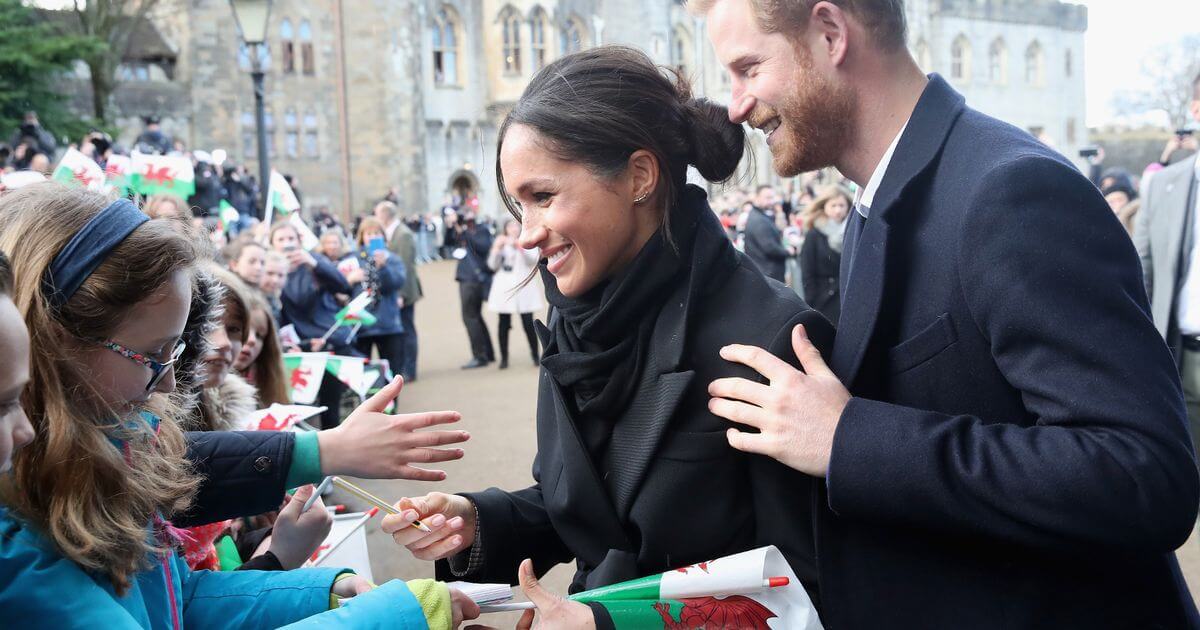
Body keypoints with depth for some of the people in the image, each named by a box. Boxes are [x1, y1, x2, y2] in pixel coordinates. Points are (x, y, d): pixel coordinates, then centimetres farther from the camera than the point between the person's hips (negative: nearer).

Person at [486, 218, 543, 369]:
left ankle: (535, 355, 7)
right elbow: (493, 265, 7)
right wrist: (496, 248, -6)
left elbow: (534, 259, -9)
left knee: (528, 323, -6)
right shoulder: (501, 243, 14)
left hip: (523, 287, -2)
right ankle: (504, 357, 8)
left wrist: (519, 246, -20)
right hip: (504, 288, 2)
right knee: (504, 323, 1)